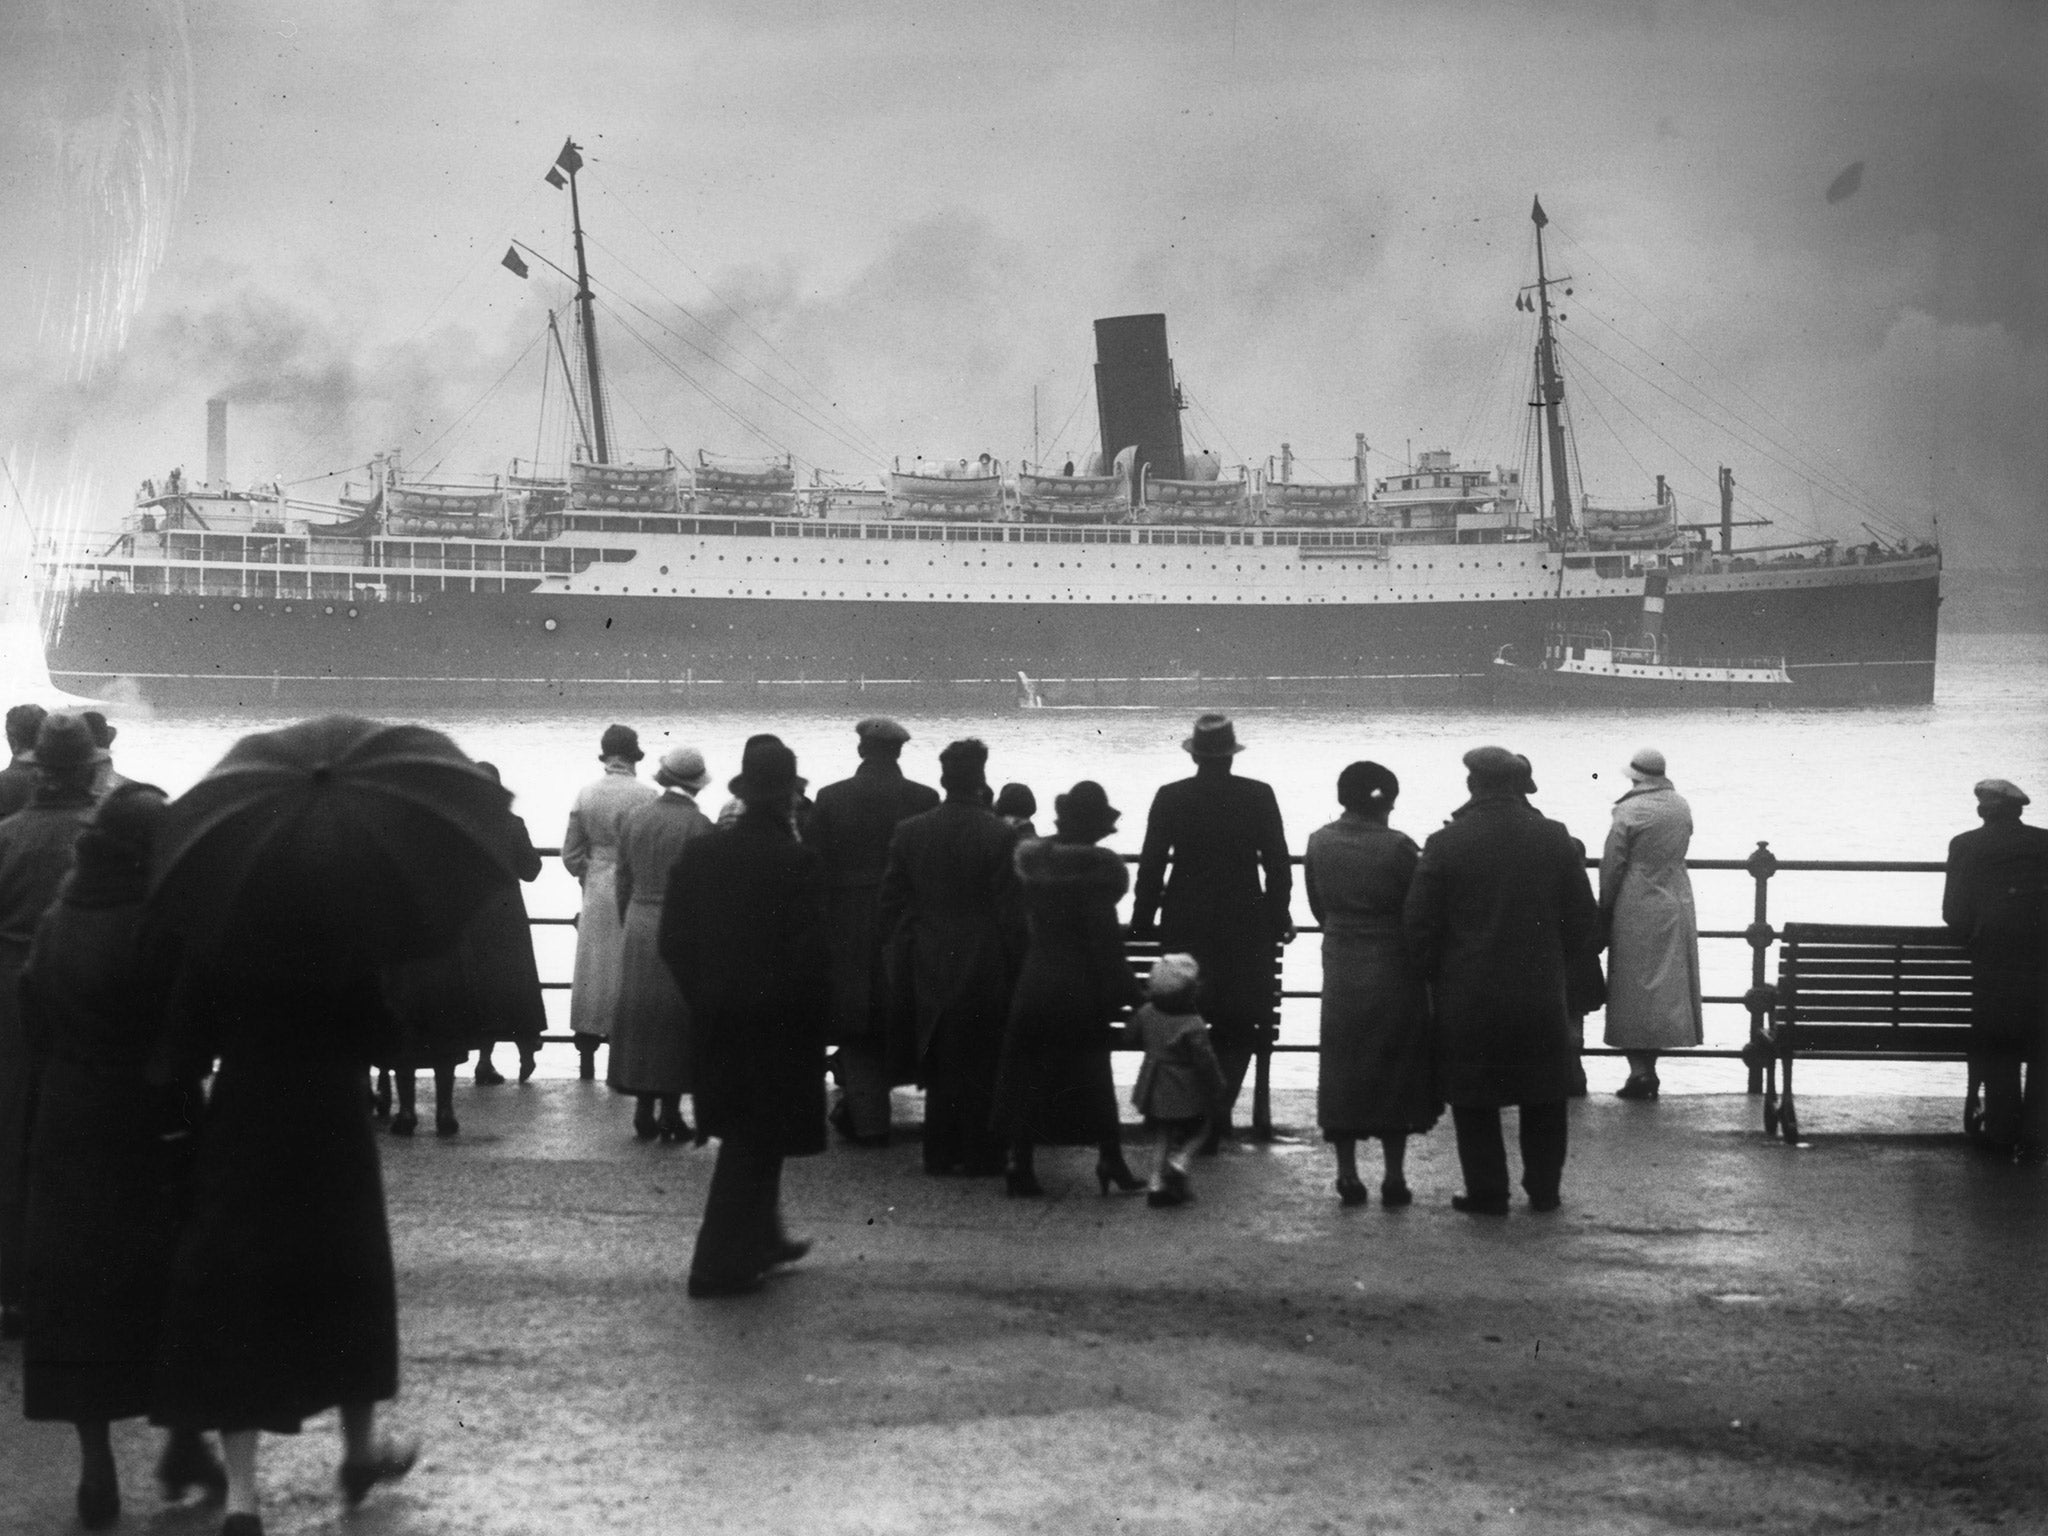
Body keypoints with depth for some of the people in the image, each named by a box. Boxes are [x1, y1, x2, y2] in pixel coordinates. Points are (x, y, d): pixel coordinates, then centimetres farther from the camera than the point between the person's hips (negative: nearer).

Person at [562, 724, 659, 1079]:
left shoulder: (586, 795, 0)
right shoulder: (647, 796, -13)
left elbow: (571, 854, 4)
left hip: (596, 894, 4)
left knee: (592, 972, 11)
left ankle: (587, 1057, 14)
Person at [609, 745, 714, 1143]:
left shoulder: (635, 820, 4)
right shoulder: (699, 826, -12)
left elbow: (624, 883, 10)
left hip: (638, 929, 5)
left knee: (638, 1016, 11)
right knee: (676, 1020, 3)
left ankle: (644, 1111, 15)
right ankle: (670, 1114, 4)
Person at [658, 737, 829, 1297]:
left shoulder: (698, 852, -1)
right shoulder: (799, 863, -16)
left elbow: (673, 940, 2)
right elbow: (810, 955, -17)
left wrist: (703, 998, 13)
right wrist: (816, 1020, -3)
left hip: (715, 1020, 5)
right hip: (778, 1025, -5)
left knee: (747, 1138, 21)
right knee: (756, 1142, 4)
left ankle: (760, 1240, 35)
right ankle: (721, 1265, 5)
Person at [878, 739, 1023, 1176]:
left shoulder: (909, 832, -2)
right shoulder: (1001, 837, -14)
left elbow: (891, 903, 3)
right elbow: (1011, 913, -12)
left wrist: (902, 958, 12)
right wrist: (1016, 965, -2)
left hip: (927, 969, 4)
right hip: (985, 971, -3)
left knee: (939, 1062, 13)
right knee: (982, 1065, 6)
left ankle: (940, 1154, 18)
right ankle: (982, 1154, 11)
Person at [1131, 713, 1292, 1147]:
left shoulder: (1170, 798, -4)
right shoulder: (1259, 796, -4)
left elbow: (1150, 866, -2)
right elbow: (1278, 865, -2)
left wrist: (1142, 922, 7)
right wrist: (1278, 917, 9)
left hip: (1184, 927, 1)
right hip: (1245, 926, -1)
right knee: (1237, 1029, 9)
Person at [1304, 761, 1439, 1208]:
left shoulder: (1319, 843, -2)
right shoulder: (1398, 847, -15)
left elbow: (1317, 906, 6)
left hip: (1340, 970, 3)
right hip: (1393, 971, -3)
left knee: (1342, 1068, 11)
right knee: (1396, 1070, 7)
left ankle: (1347, 1174, 11)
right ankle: (1394, 1178, 7)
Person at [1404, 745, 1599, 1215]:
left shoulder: (1444, 843, -10)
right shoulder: (1553, 838, -3)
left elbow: (1417, 925, -8)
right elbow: (1585, 918, 2)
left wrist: (1438, 976, 7)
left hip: (1467, 996, -2)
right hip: (1541, 994, 2)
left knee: (1474, 1102, 9)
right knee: (1543, 1097, 16)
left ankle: (1487, 1192, 10)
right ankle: (1544, 1190, 22)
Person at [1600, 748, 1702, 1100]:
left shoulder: (1629, 812, -13)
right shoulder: (1681, 807, 2)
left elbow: (1611, 867, -10)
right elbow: (1679, 852, 11)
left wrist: (1604, 912, -1)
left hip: (1636, 913, -5)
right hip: (1676, 908, 5)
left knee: (1635, 988, 1)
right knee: (1669, 986, 11)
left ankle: (1640, 1068, -4)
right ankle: (1649, 1067, 15)